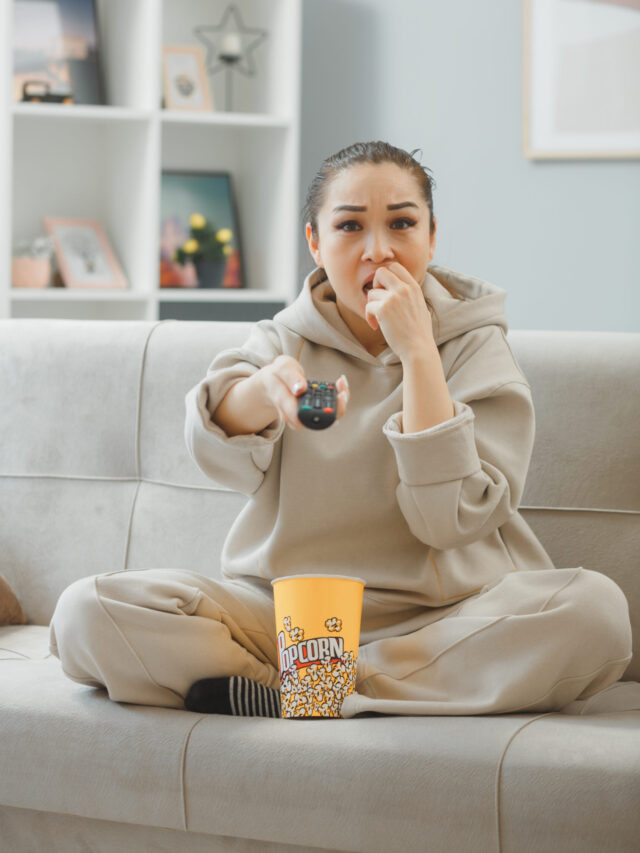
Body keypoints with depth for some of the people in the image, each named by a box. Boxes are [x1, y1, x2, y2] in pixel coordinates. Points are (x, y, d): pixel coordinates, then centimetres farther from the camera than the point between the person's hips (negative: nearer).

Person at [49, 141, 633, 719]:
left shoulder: (476, 346, 2)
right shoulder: (285, 339, 6)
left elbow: (451, 519, -14)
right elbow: (217, 448, -18)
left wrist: (417, 350, -13)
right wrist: (268, 388, -42)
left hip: (440, 620, -1)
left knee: (596, 609, -32)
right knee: (87, 613, -22)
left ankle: (270, 693, -26)